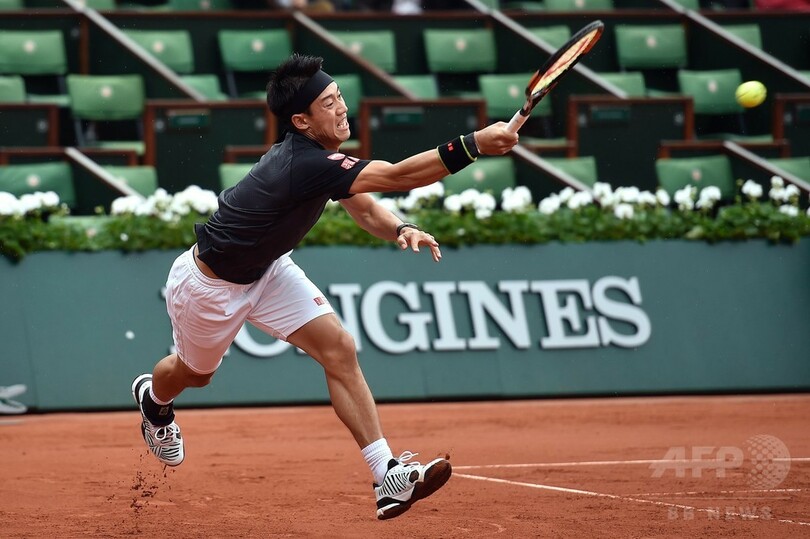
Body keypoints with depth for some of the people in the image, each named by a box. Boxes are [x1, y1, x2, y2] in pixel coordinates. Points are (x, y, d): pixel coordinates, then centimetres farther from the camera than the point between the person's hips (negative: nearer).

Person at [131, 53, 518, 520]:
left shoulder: (317, 153, -11)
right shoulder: (305, 164, -38)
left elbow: (365, 208, -3)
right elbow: (396, 176, -47)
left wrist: (401, 231, -25)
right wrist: (473, 145, -52)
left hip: (267, 270, 7)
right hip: (209, 284, -7)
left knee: (339, 350, -10)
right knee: (194, 373, 20)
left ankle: (388, 476, -14)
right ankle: (153, 399, 59)